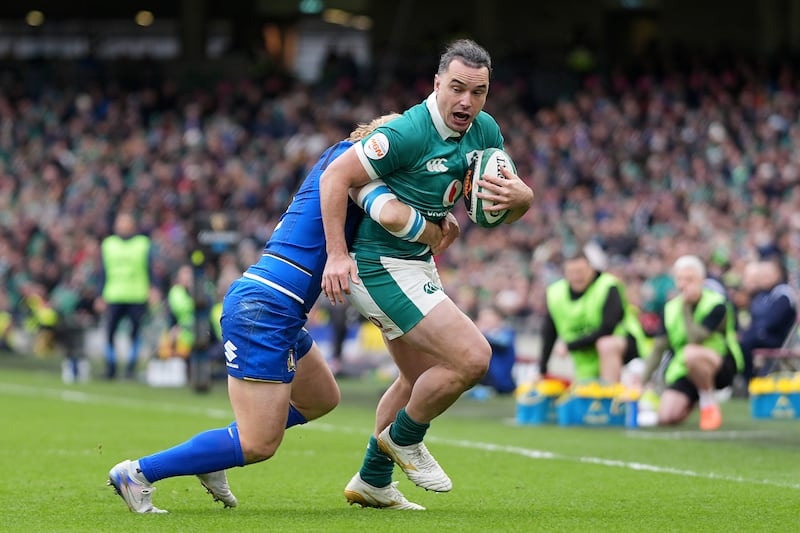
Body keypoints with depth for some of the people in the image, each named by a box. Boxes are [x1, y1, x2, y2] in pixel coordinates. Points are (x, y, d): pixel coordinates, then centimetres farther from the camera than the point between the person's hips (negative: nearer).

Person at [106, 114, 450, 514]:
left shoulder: (335, 161, 20)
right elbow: (390, 214, -25)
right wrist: (434, 236, -6)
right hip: (266, 308, -10)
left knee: (322, 398, 27)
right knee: (259, 445, -6)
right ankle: (138, 473, -3)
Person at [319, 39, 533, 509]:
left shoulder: (485, 131, 0)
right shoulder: (410, 132, -25)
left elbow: (519, 205, 3)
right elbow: (336, 177, -22)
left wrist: (517, 195, -21)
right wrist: (337, 254, -26)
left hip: (416, 265, 10)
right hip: (383, 265, -10)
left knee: (421, 379, 23)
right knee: (472, 358, -16)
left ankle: (372, 482, 37)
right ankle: (403, 438, 7)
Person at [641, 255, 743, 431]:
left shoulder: (716, 304, -14)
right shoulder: (671, 307, 3)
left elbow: (695, 339, -26)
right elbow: (658, 348, 5)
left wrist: (685, 307, -21)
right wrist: (641, 381, -3)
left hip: (721, 367, -5)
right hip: (683, 370, 5)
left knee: (691, 353, -39)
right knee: (666, 417, -18)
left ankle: (709, 404, -16)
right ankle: (693, 402, 17)